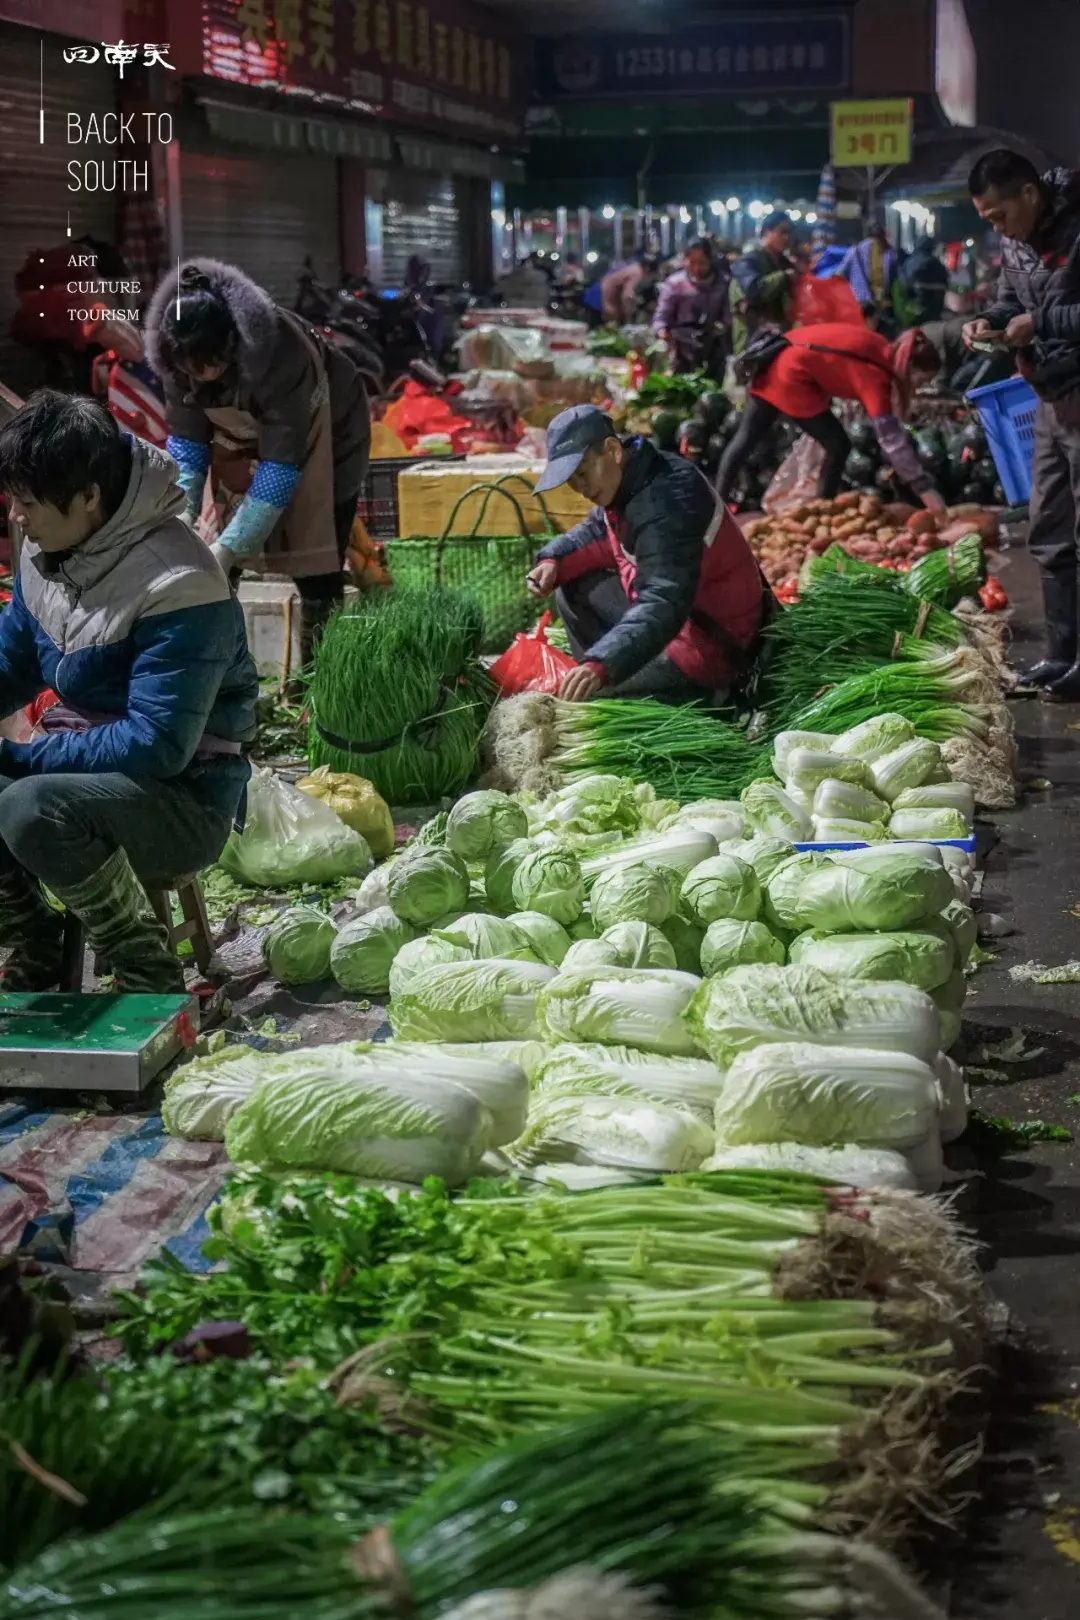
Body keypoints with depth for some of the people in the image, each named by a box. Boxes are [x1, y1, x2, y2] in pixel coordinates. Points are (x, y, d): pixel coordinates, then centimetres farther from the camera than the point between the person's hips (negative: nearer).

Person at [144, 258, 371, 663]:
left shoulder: (280, 352, -40)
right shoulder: (180, 354, -24)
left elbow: (282, 465, -37)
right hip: (248, 435, 5)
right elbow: (185, 443, -14)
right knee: (210, 568, -5)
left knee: (317, 567, -8)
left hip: (323, 436, -5)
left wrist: (228, 547, -39)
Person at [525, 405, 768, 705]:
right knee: (572, 587, 11)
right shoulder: (625, 479, 0)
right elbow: (597, 535, 19)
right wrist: (554, 560, -3)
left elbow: (663, 604, -40)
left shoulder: (665, 503, -31)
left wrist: (601, 665, -52)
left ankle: (704, 697, -3)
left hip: (709, 645, -10)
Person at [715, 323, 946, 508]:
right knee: (838, 446, 2)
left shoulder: (883, 352, 6)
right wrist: (924, 488, -23)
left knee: (745, 439, 14)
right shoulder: (875, 374, -17)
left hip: (776, 362, 9)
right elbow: (891, 437, -22)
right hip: (792, 377, -9)